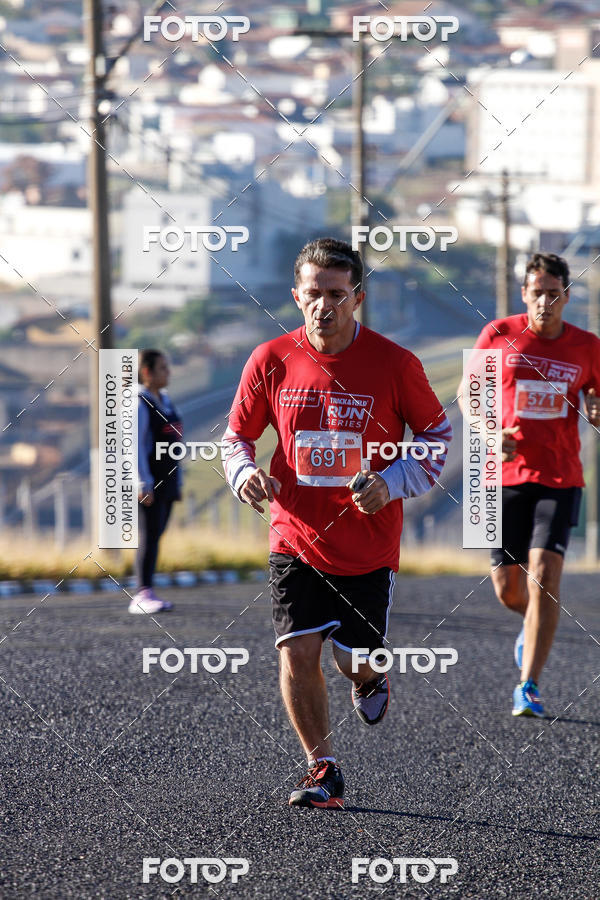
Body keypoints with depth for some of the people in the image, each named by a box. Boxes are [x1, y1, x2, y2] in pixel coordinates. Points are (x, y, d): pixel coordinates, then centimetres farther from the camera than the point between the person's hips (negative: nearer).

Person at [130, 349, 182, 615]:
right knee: (148, 535, -12)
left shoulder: (165, 401, 16)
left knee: (155, 534, 7)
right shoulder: (139, 403, -11)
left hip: (166, 479, 9)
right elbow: (135, 444, -18)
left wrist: (177, 481, 20)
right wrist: (143, 483, -23)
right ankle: (143, 595, -13)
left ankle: (144, 596, 10)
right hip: (148, 478, -9)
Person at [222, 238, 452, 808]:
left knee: (356, 660, 4)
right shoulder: (271, 362, -5)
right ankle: (323, 771, 6)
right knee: (297, 653, -10)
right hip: (295, 541, 1)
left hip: (369, 543, -1)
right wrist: (244, 473, -15)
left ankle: (369, 679, 43)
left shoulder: (394, 364, -8)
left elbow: (437, 434, 4)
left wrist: (392, 484, -12)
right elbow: (237, 435, 8)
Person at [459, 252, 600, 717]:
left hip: (560, 479, -1)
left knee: (545, 573, -16)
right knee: (508, 589, 2)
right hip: (506, 475, 1)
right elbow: (468, 392, 9)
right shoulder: (498, 335, -1)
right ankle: (534, 625, 40)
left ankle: (529, 686, -11)